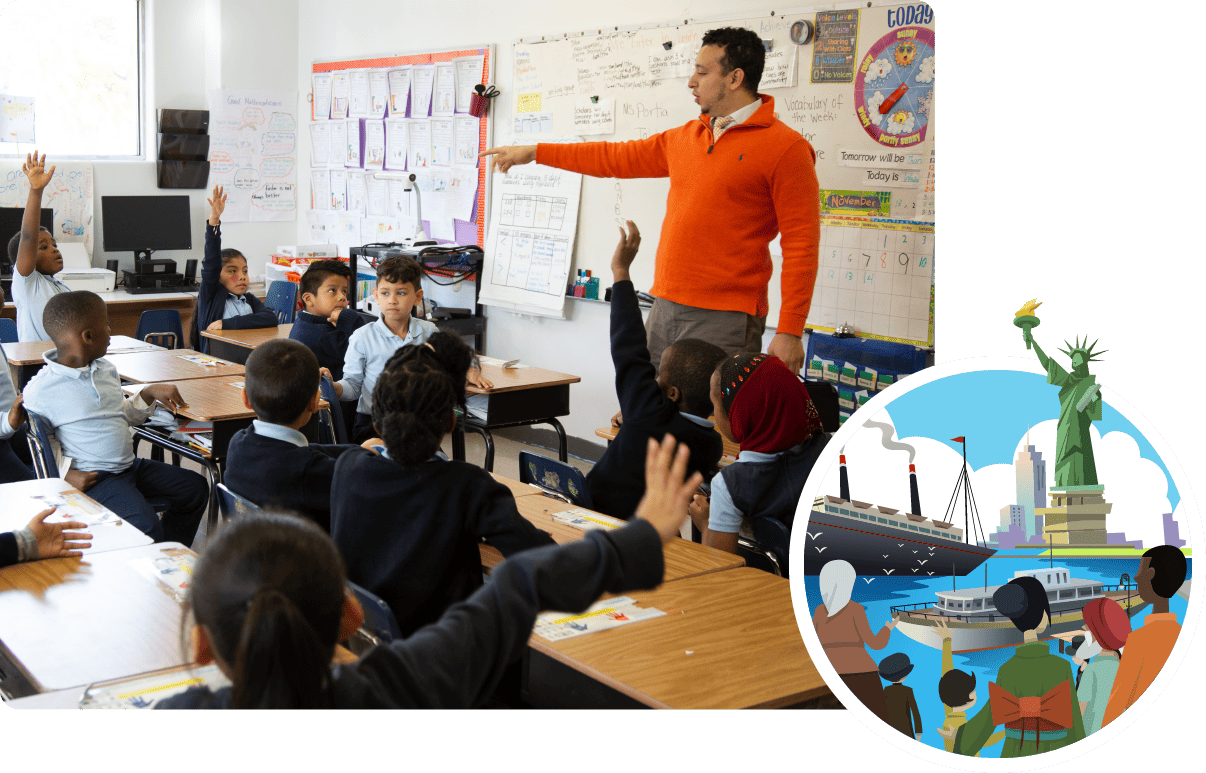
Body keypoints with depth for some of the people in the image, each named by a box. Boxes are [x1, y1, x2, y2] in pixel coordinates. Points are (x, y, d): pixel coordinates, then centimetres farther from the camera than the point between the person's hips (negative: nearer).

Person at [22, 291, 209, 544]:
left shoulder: (106, 369, 10)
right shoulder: (39, 390, -13)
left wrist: (149, 394, 9)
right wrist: (66, 475, -17)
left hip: (129, 465, 8)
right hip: (92, 477, -8)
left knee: (195, 487, 7)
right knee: (145, 525, -29)